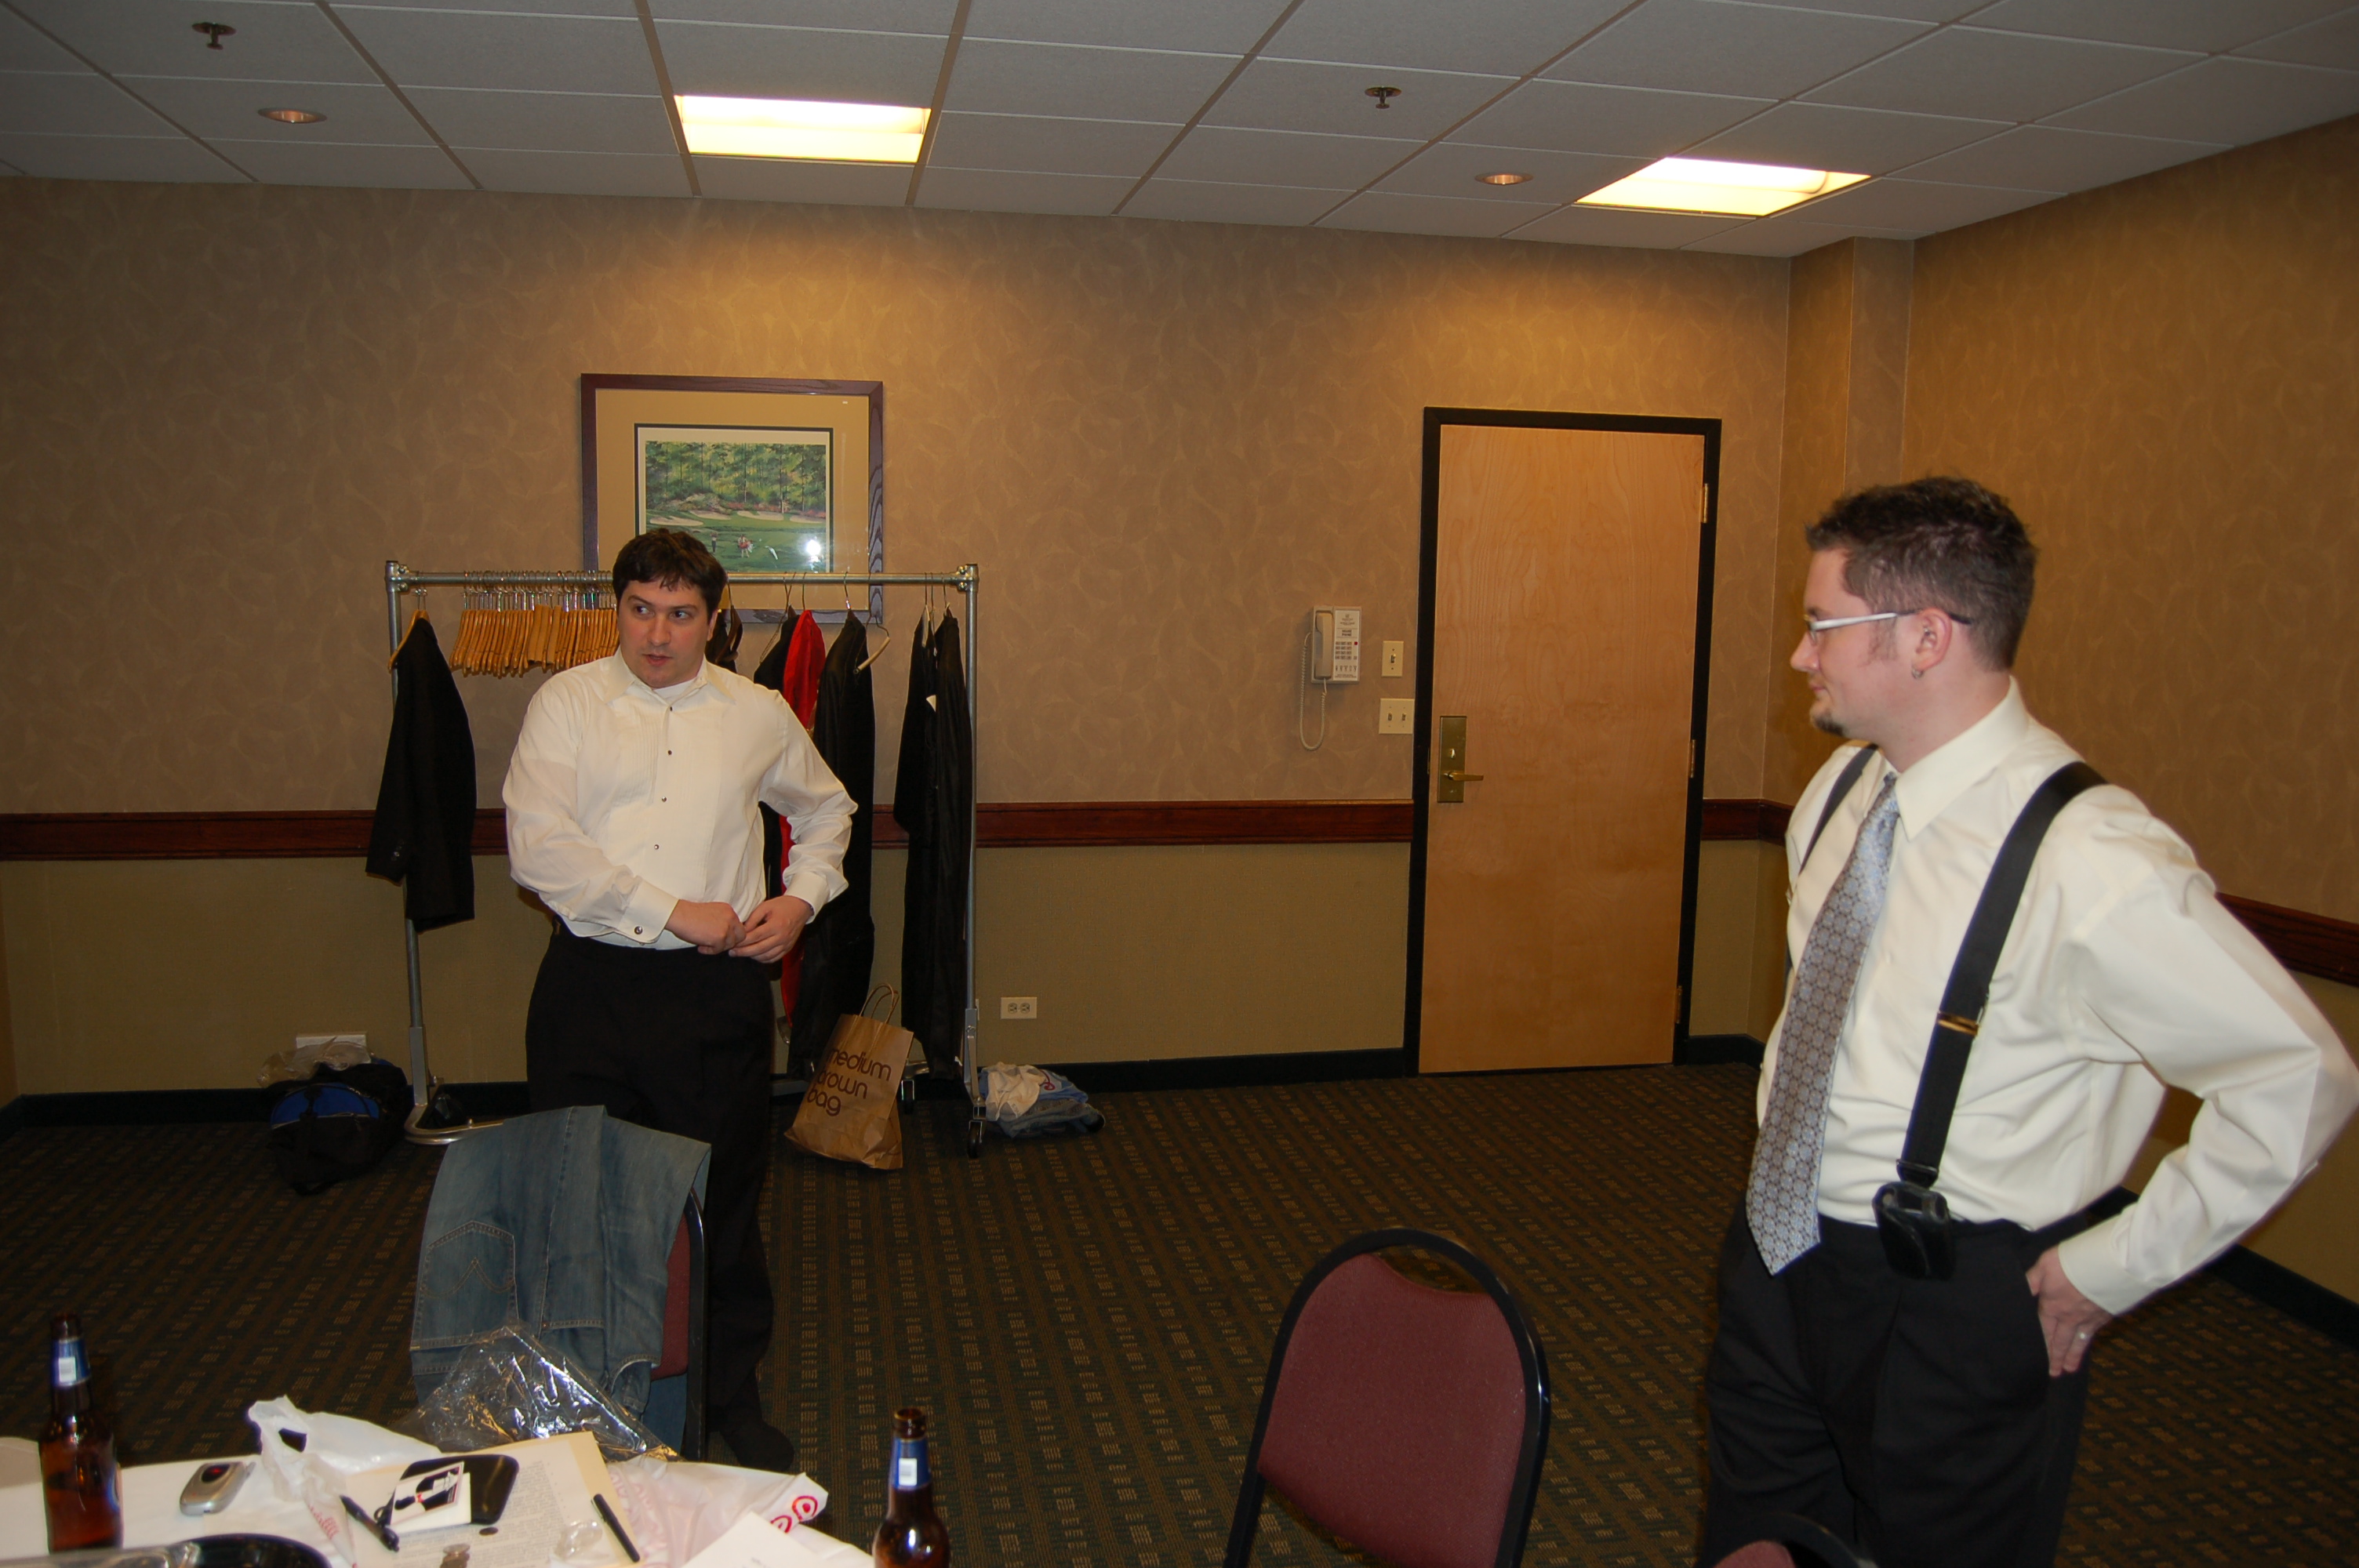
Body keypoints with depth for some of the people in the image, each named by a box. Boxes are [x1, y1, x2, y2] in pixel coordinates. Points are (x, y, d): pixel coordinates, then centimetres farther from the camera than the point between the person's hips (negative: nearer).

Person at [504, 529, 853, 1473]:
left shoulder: (758, 713, 8)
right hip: (592, 982, -1)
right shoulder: (567, 703, 0)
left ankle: (735, 1394, 30)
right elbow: (537, 847, -12)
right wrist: (671, 914, -15)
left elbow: (826, 809, 24)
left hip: (719, 988, 1)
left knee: (727, 1199, 10)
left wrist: (801, 900, 7)